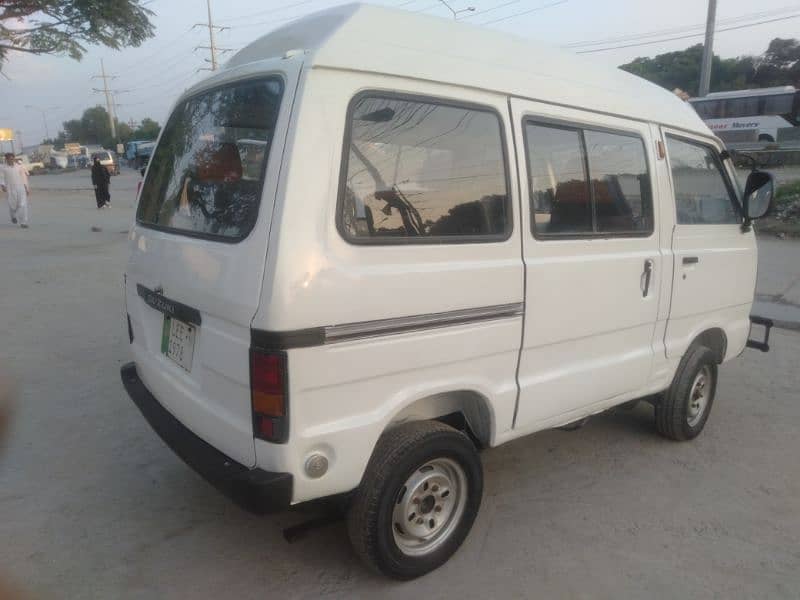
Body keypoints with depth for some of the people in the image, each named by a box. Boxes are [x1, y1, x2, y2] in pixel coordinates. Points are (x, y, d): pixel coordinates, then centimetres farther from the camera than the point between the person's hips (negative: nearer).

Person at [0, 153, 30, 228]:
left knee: (23, 205, -9)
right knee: (13, 205, 3)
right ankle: (13, 215, 38)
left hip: (21, 188, 1)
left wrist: (27, 188, 9)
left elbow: (24, 177, 11)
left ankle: (23, 223, -7)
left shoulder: (19, 167, 8)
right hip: (10, 190, -1)